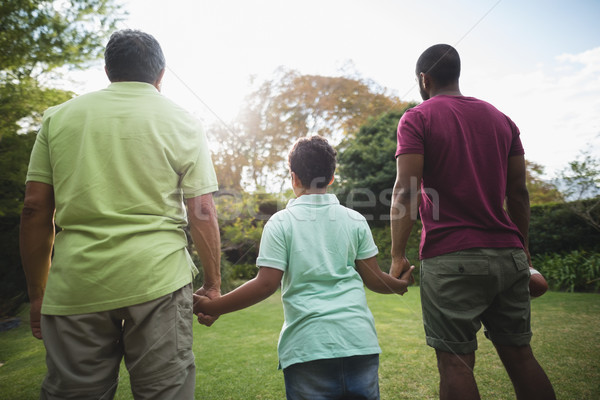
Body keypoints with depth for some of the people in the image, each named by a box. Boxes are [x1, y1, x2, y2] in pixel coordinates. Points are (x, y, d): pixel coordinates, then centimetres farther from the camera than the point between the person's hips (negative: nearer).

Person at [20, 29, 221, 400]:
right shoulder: (183, 122, 4)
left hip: (75, 286, 3)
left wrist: (38, 293, 15)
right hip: (158, 282, -2)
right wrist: (213, 285, 7)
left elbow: (35, 209, 7)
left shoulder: (59, 116, 11)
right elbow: (202, 213, -1)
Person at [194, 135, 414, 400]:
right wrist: (398, 285, 28)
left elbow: (267, 283, -9)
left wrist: (212, 307, 1)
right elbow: (373, 279, 7)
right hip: (359, 339, 3)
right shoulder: (355, 220, 4)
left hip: (308, 345, -2)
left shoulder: (281, 222, -4)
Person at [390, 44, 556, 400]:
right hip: (508, 255, 6)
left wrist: (398, 255, -7)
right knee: (520, 356, 15)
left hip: (451, 259, -6)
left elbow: (405, 192, -12)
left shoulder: (417, 119, -2)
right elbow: (518, 193, 14)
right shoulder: (501, 119, 15)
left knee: (456, 361, 2)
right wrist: (522, 247, 21)